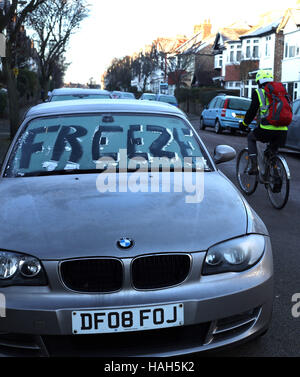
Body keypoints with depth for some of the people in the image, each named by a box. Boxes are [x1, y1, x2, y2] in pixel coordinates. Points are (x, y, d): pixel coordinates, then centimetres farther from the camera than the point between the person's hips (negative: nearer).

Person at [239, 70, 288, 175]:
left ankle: (254, 166, 12)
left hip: (267, 129, -4)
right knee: (273, 151, 27)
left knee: (251, 137, 24)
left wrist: (244, 124, 16)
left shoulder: (258, 92, 5)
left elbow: (252, 111, 2)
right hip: (283, 130, 4)